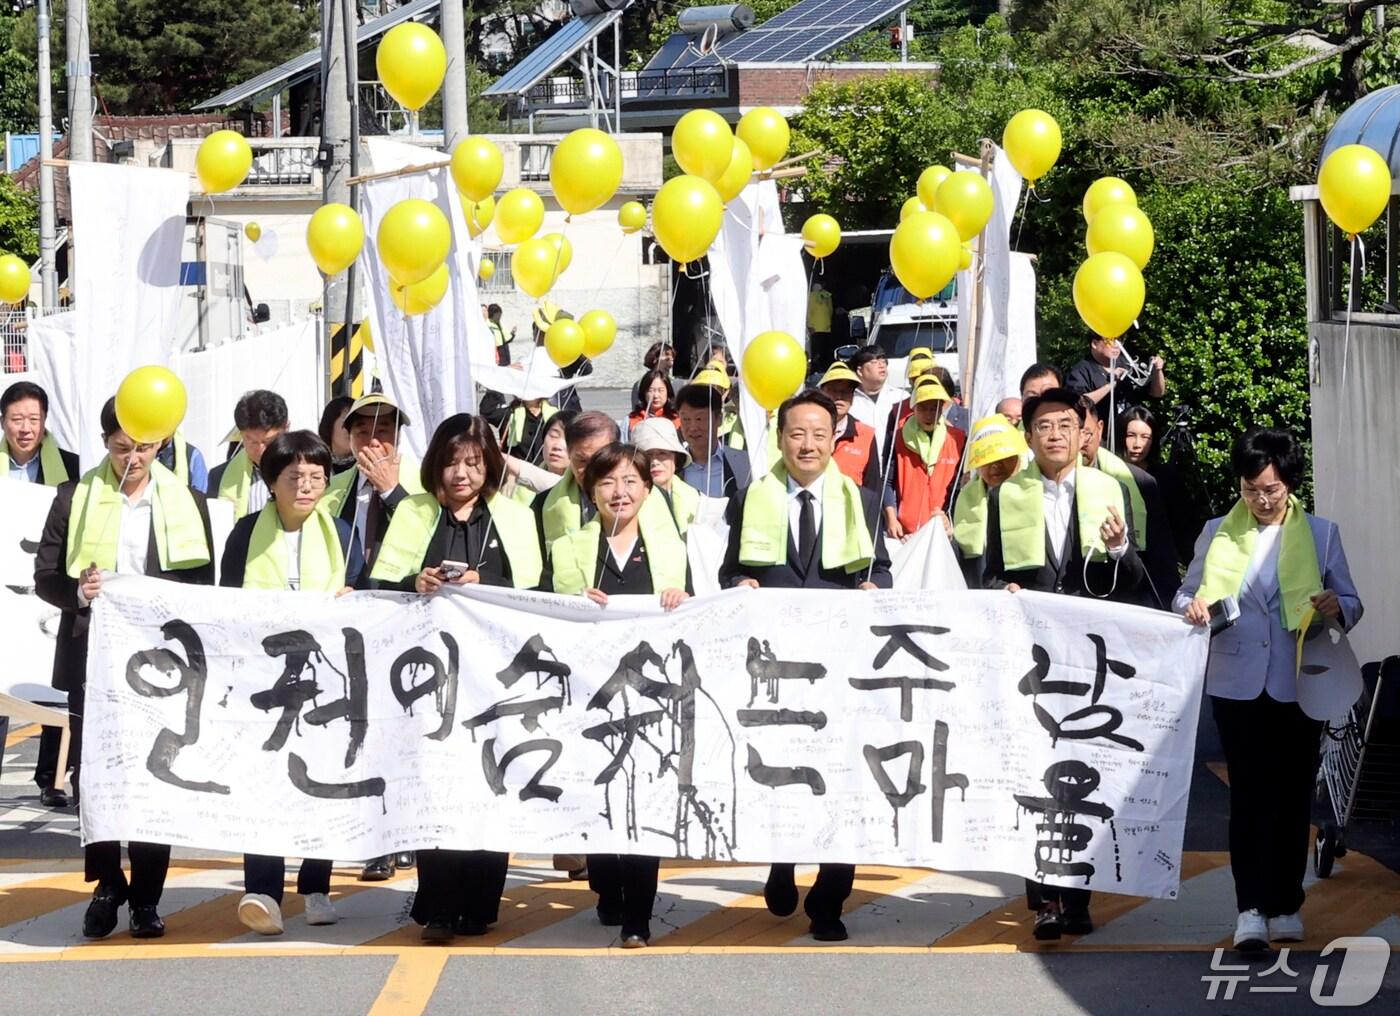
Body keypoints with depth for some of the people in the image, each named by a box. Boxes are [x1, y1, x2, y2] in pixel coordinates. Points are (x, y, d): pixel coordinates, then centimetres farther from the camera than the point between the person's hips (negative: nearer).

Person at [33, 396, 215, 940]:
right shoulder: (75, 499, 5)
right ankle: (107, 885, 16)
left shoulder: (186, 504, 7)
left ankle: (146, 897, 10)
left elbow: (202, 586, 8)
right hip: (93, 658, 0)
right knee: (92, 774, 0)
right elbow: (45, 577, 3)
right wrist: (78, 593, -17)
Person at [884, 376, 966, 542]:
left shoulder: (958, 440, 6)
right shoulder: (898, 439, 5)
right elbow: (888, 482, 3)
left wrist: (948, 516, -5)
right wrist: (891, 519, -7)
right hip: (903, 531, 0)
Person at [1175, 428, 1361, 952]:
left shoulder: (1321, 534, 8)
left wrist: (1336, 608, -15)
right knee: (1249, 794, -8)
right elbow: (1187, 592, 14)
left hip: (1299, 686, 1)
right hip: (1238, 683, -1)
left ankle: (1286, 905, 15)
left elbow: (1351, 604, 9)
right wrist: (1192, 606, -10)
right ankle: (1251, 909, -12)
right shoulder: (1218, 533, 9)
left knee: (1294, 795, 5)